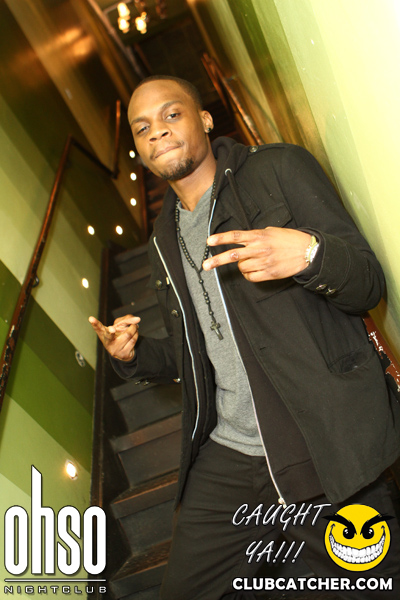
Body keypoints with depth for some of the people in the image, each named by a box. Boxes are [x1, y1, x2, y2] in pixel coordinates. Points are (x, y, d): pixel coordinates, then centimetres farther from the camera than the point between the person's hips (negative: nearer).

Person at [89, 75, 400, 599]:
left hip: (324, 455, -5)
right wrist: (135, 355, 1)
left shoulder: (281, 169, -2)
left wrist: (310, 253, -28)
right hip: (224, 462, 5)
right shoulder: (165, 238, 15)